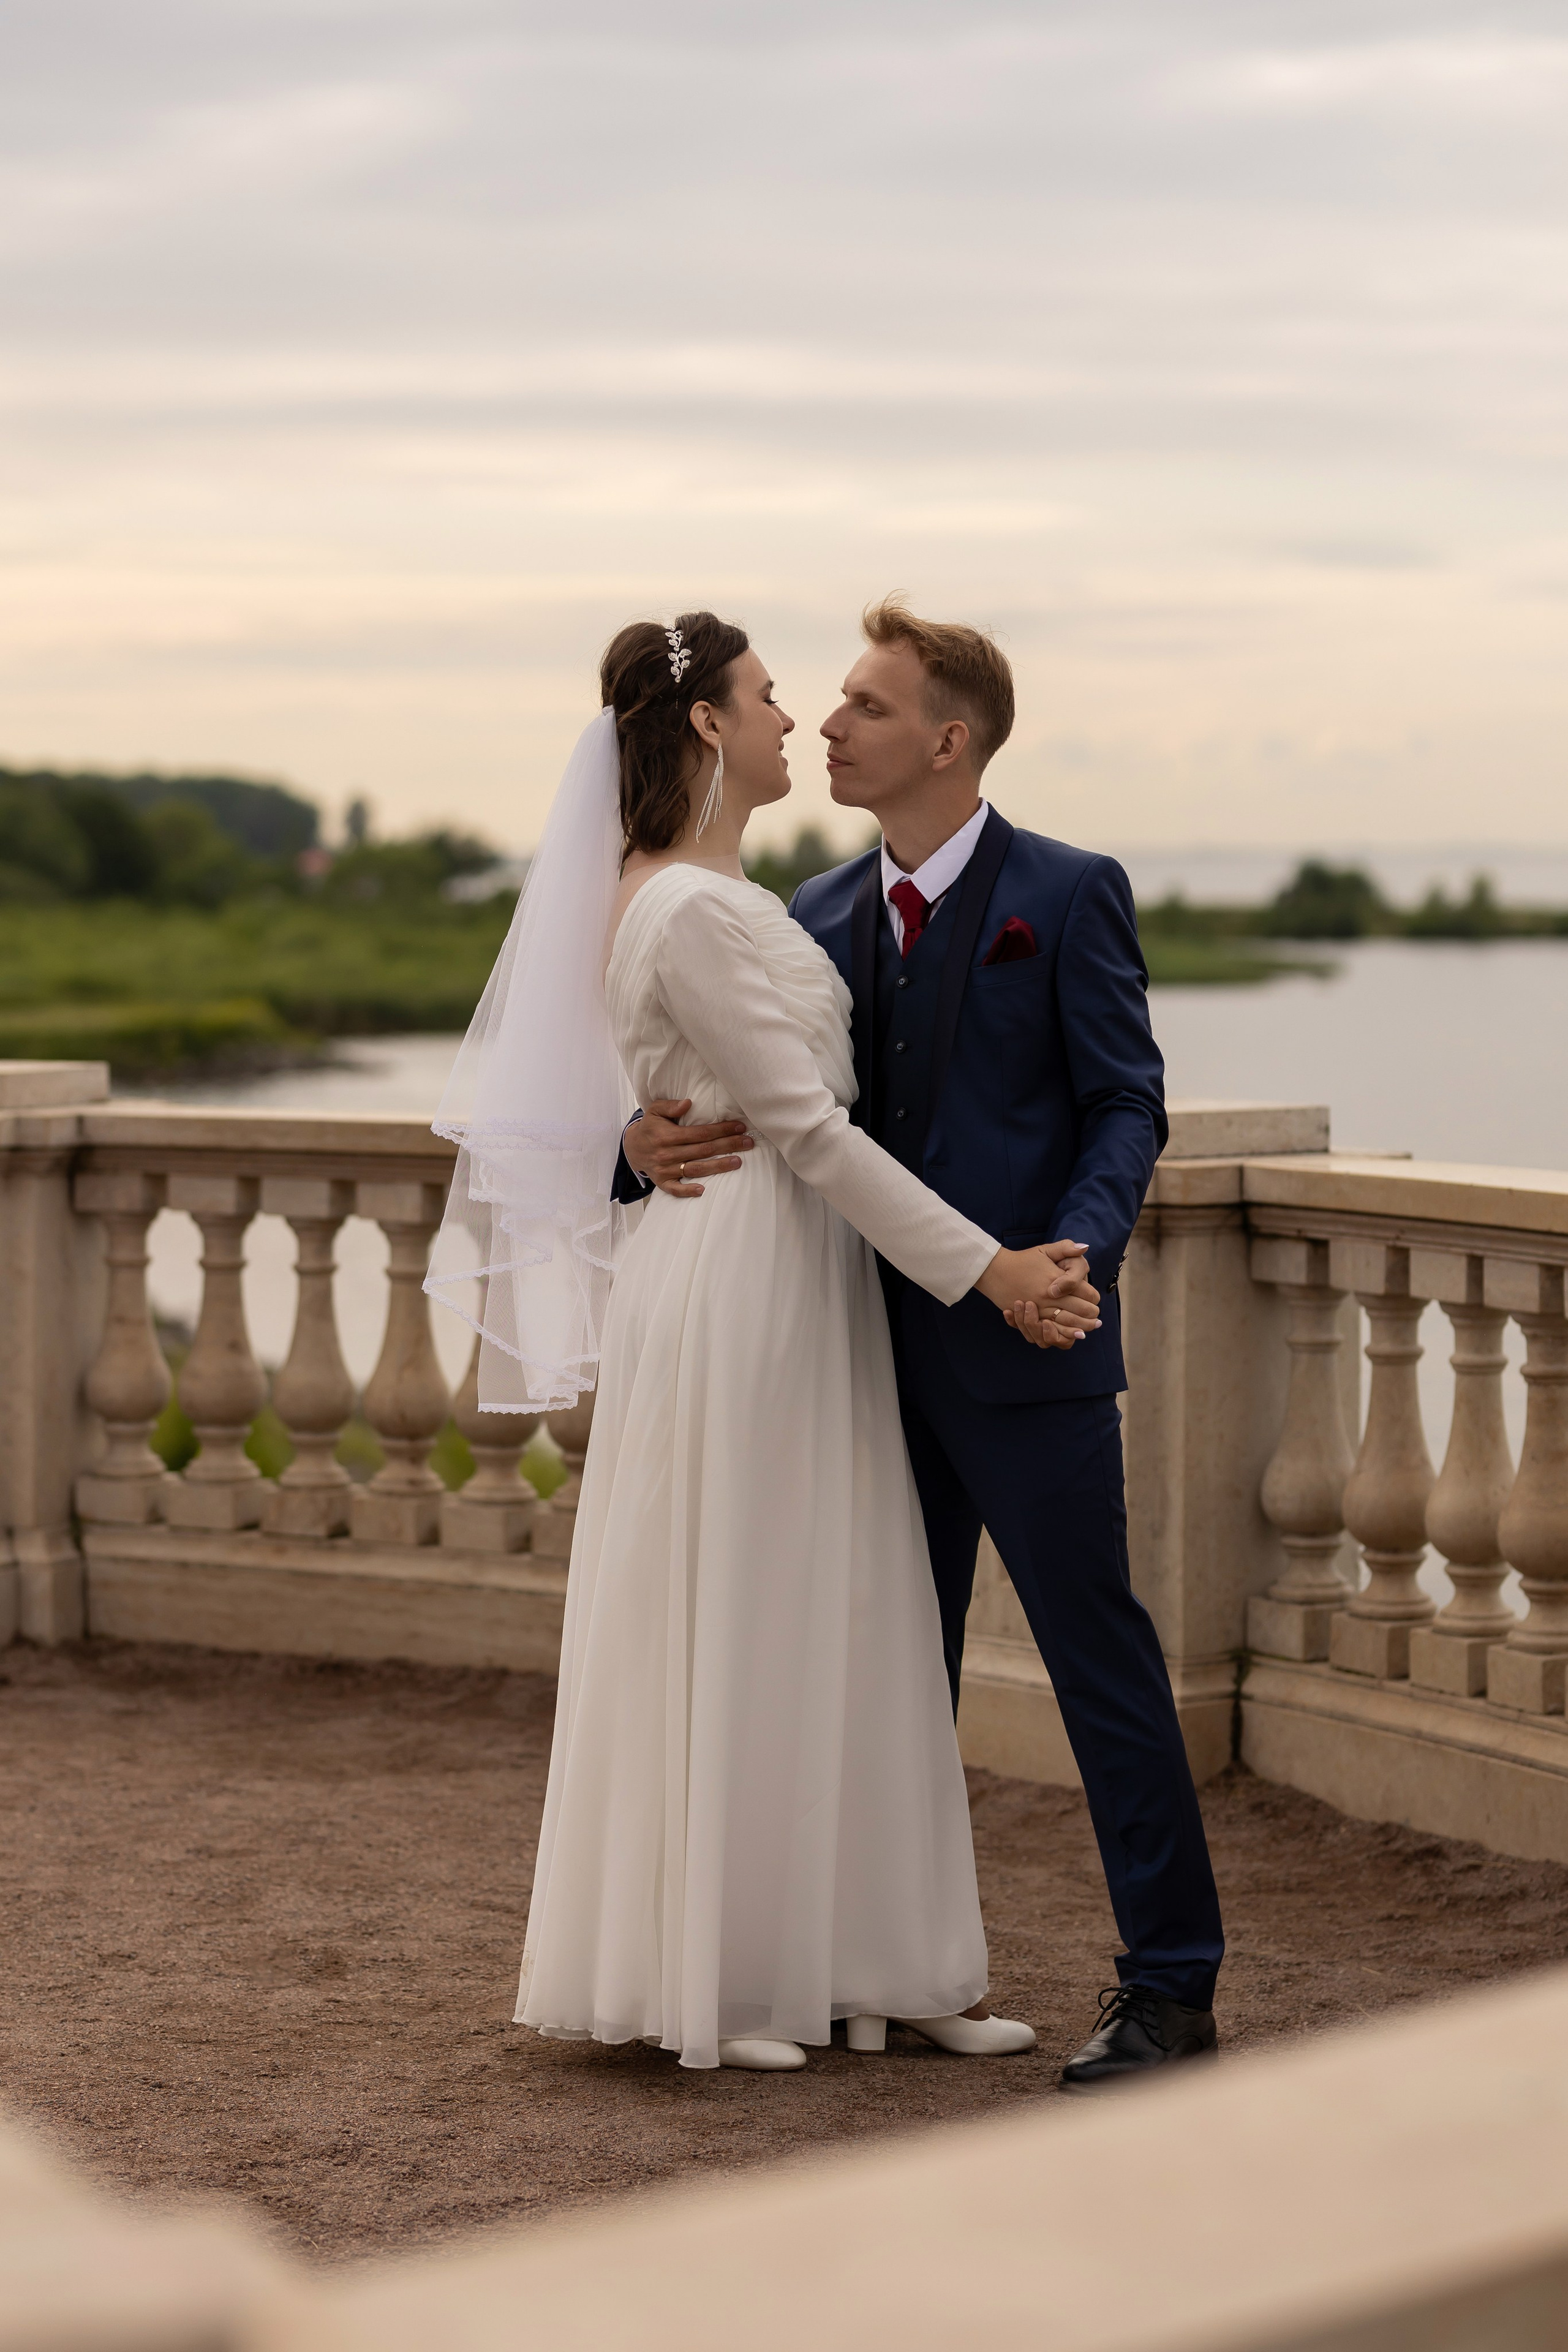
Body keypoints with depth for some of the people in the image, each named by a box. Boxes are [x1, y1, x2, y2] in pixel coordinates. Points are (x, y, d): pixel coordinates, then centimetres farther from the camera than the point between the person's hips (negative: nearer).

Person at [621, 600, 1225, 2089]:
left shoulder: (1066, 896, -4)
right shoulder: (819, 919, 12)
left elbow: (1127, 1104, -6)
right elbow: (737, 1100, 12)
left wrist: (1074, 1252, -23)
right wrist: (649, 1146, -11)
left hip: (1022, 1349, -6)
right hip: (879, 1352, 6)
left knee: (1099, 1654, -3)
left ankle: (1169, 1983, 5)